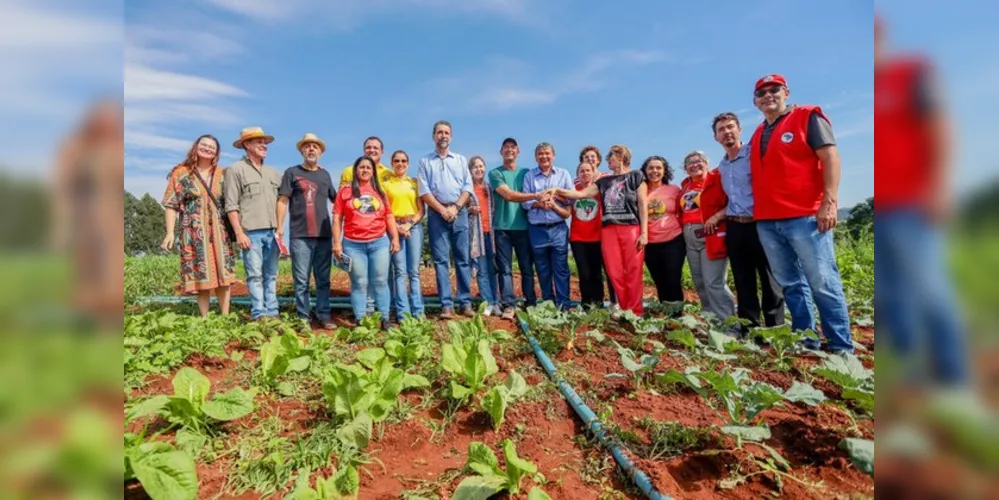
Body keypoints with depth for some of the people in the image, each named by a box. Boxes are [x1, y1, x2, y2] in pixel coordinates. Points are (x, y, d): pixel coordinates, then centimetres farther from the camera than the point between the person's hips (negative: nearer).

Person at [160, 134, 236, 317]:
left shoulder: (223, 174, 11)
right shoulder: (181, 173, 5)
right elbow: (171, 205, 2)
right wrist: (170, 232, -6)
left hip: (219, 232, 2)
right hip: (194, 233, -2)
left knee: (223, 275, 0)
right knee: (201, 277, -1)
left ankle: (225, 317, 8)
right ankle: (205, 319, 7)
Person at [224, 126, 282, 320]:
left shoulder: (272, 173, 18)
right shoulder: (235, 170, 1)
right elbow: (231, 205, -5)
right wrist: (239, 233, -12)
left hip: (272, 232, 5)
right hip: (251, 232, -5)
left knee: (271, 275, 7)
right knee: (255, 275, -4)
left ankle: (272, 313, 11)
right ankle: (259, 315, -1)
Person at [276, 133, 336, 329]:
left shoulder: (325, 174, 16)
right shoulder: (292, 172, 5)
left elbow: (336, 199, 25)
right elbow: (282, 201, -1)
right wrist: (279, 227, -8)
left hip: (324, 235, 3)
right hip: (300, 235, -3)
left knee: (323, 279, 6)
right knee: (302, 280, 0)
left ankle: (324, 316, 12)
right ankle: (304, 317, 8)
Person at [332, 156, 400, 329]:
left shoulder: (380, 192, 13)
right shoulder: (345, 192, 6)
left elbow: (389, 216, 13)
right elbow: (337, 219, 3)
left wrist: (395, 238, 5)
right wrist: (337, 243, -4)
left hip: (379, 242, 2)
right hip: (353, 244, -2)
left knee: (381, 281, 3)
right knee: (359, 283, 2)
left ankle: (385, 319, 9)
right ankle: (360, 320, 7)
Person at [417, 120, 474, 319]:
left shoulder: (461, 160, 16)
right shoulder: (425, 161, 11)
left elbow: (468, 187, 6)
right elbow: (424, 191, 0)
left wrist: (455, 207, -9)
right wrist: (442, 210, -10)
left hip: (460, 213, 1)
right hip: (437, 214, -1)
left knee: (462, 259, 1)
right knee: (441, 260, -3)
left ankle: (465, 302, 5)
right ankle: (446, 305, -1)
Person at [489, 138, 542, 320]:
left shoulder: (526, 173, 15)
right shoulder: (495, 173, 4)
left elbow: (531, 199, 14)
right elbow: (508, 195, -10)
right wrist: (535, 196, -19)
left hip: (523, 226, 2)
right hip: (502, 227, -2)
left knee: (527, 267, 4)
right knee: (505, 268, -2)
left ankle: (531, 304, 12)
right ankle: (508, 305, 0)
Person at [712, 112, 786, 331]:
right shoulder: (722, 166, 16)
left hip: (758, 224, -6)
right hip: (734, 227, 6)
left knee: (769, 279, 0)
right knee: (743, 281, 9)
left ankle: (775, 328, 8)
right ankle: (748, 327, 16)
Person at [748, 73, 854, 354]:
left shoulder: (807, 117, 3)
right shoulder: (757, 135, 19)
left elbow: (831, 157, -5)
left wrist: (829, 201, -15)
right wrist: (758, 213, 13)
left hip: (805, 217, -6)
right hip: (766, 222, 6)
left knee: (823, 283, -3)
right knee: (790, 285, 9)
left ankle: (841, 347, 6)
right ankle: (805, 340, 18)